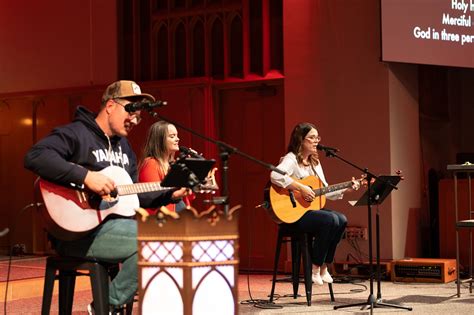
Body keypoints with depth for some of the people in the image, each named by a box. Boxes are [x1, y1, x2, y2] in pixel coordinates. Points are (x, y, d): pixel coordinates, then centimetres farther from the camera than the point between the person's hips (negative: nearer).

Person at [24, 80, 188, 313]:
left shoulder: (123, 145, 20)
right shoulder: (75, 134, -8)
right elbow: (35, 157, -26)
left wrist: (170, 195, 7)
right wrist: (86, 176, -31)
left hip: (117, 222, 9)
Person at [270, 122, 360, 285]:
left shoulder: (315, 162, 17)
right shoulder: (291, 159, -11)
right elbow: (275, 176, -33)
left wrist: (345, 189, 5)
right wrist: (301, 188, -29)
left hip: (312, 209, 9)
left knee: (341, 220, -13)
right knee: (331, 220, -27)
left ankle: (323, 267, -3)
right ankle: (314, 270, -15)